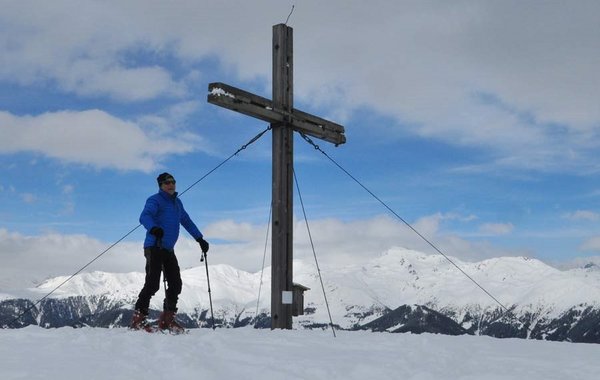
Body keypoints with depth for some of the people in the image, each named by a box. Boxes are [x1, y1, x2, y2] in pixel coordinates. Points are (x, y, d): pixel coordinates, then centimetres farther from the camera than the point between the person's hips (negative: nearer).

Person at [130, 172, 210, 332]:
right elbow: (144, 216, -24)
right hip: (154, 247, -8)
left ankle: (167, 319, 12)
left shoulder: (177, 202, 19)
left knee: (176, 284, 3)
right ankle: (138, 318, -9)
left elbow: (187, 222, 30)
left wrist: (200, 239, 28)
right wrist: (153, 228, -44)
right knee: (152, 284, -15)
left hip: (169, 250, 8)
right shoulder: (155, 200, -5)